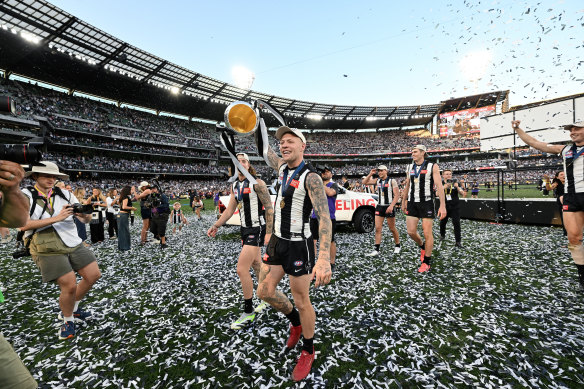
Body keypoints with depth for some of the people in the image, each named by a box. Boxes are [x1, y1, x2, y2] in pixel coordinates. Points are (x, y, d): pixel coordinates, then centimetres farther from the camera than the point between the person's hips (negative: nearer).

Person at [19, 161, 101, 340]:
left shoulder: (65, 194, 6)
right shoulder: (25, 196, -3)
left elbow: (86, 219, 2)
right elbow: (24, 225, -17)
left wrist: (84, 214, -21)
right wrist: (56, 218, -24)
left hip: (74, 244, 4)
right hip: (48, 250, -4)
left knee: (94, 275, 4)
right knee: (70, 286, -8)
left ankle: (73, 308, 29)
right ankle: (67, 320, 21)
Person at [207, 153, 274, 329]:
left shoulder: (257, 183, -13)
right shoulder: (234, 185, 10)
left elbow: (269, 208, -14)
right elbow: (230, 209, 16)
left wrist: (268, 233, -17)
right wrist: (215, 226, 12)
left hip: (257, 230, -8)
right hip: (245, 229, 8)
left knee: (241, 269, -9)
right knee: (256, 265, 19)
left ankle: (248, 312, 8)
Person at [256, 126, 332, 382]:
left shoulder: (311, 178, -18)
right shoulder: (282, 168, 5)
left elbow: (324, 217, -28)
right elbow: (265, 148, 25)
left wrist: (324, 257, -39)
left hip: (299, 246, -7)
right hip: (277, 241, 7)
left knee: (301, 301, 7)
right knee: (264, 291, 12)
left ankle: (308, 352, 34)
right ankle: (295, 322, 40)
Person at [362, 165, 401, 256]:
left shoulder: (392, 181, -5)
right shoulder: (377, 181, 9)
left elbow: (397, 195, -9)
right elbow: (364, 182, 7)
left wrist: (391, 206, -19)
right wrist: (370, 174, -3)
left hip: (389, 207, -4)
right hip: (379, 207, 4)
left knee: (392, 229, 8)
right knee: (377, 228, -2)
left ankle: (397, 246, 29)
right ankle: (376, 250, 0)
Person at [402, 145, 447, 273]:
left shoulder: (432, 166, -5)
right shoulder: (410, 167, 9)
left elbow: (439, 186, -11)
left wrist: (442, 205, -18)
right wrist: (404, 201, 23)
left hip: (427, 203, -4)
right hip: (412, 203, 4)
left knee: (427, 233, -1)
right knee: (411, 231, 1)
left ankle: (427, 261, 15)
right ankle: (422, 246, 33)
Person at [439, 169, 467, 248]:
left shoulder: (455, 182, -2)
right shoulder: (441, 183, 0)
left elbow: (462, 194, -5)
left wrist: (457, 187, -23)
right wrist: (444, 187, -29)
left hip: (455, 206, -1)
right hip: (445, 206, 1)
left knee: (456, 223, -8)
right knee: (442, 222, 12)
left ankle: (458, 241, -1)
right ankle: (442, 235, 38)